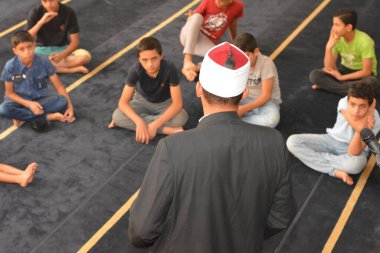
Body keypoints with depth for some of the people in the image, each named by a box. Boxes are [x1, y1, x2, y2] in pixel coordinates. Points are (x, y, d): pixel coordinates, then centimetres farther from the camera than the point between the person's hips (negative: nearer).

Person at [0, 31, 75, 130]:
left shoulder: (44, 62, -14)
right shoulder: (10, 66, -16)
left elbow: (59, 87, -8)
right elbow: (10, 93, -7)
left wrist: (70, 106, -18)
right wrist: (29, 104, -20)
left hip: (39, 100, 1)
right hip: (20, 101, -1)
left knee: (62, 101, -27)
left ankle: (21, 116, -19)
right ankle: (47, 117, -23)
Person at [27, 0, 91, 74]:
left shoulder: (69, 12, -12)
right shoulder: (36, 12, -11)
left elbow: (75, 41, -12)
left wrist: (62, 55, -31)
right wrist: (41, 22, -32)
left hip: (62, 49, 0)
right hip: (42, 49, 0)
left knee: (85, 56, -29)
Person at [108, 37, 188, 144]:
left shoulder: (170, 69, -32)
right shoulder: (135, 70, -28)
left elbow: (177, 103, -30)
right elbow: (123, 102, -25)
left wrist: (155, 125, -38)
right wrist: (139, 122, -42)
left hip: (164, 103, -1)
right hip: (142, 101, 1)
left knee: (181, 118, -33)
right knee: (117, 116, -28)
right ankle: (168, 129, -25)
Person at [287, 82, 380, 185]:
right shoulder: (344, 102, -24)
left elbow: (354, 153, -33)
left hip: (354, 148, -3)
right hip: (333, 140, 3)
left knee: (356, 164, -41)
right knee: (292, 142, -17)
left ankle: (317, 156, -13)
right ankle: (336, 171, -18)